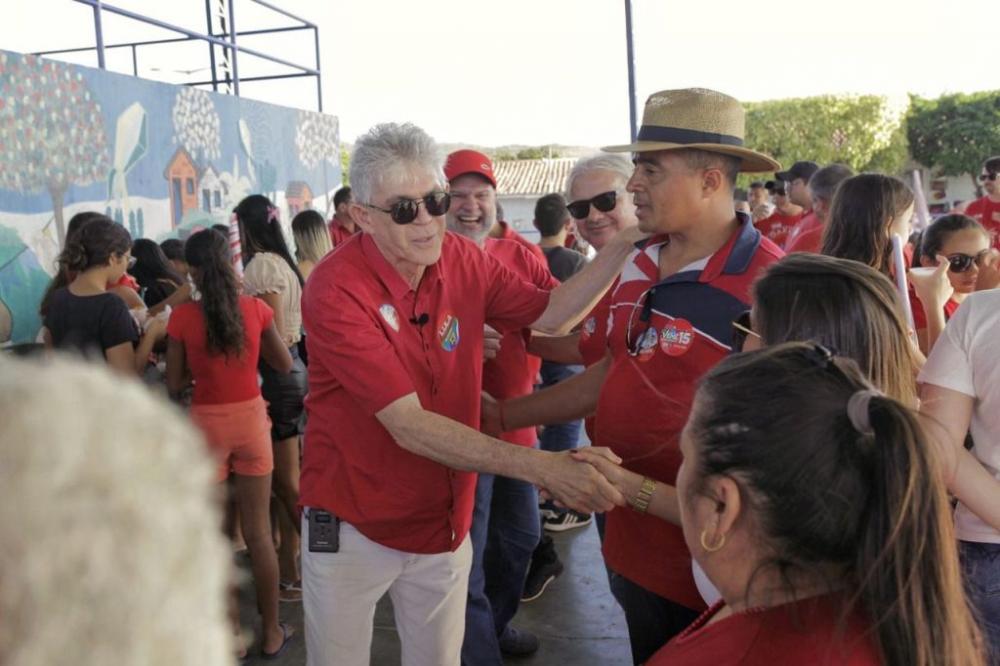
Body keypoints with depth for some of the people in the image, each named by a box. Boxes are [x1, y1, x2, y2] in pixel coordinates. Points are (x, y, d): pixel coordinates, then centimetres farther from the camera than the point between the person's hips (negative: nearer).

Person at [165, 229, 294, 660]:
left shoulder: (183, 317, -11)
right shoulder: (255, 309, -6)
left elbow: (174, 386, -5)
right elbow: (284, 365, 7)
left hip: (207, 426, -1)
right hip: (250, 419, 2)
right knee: (258, 532, 11)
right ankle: (272, 633, 21)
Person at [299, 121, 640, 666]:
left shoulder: (463, 260, -6)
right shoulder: (335, 289, -24)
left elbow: (550, 315, 6)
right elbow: (409, 426, -28)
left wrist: (624, 243, -7)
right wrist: (540, 467, -35)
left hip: (443, 523, 4)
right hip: (352, 527, -4)